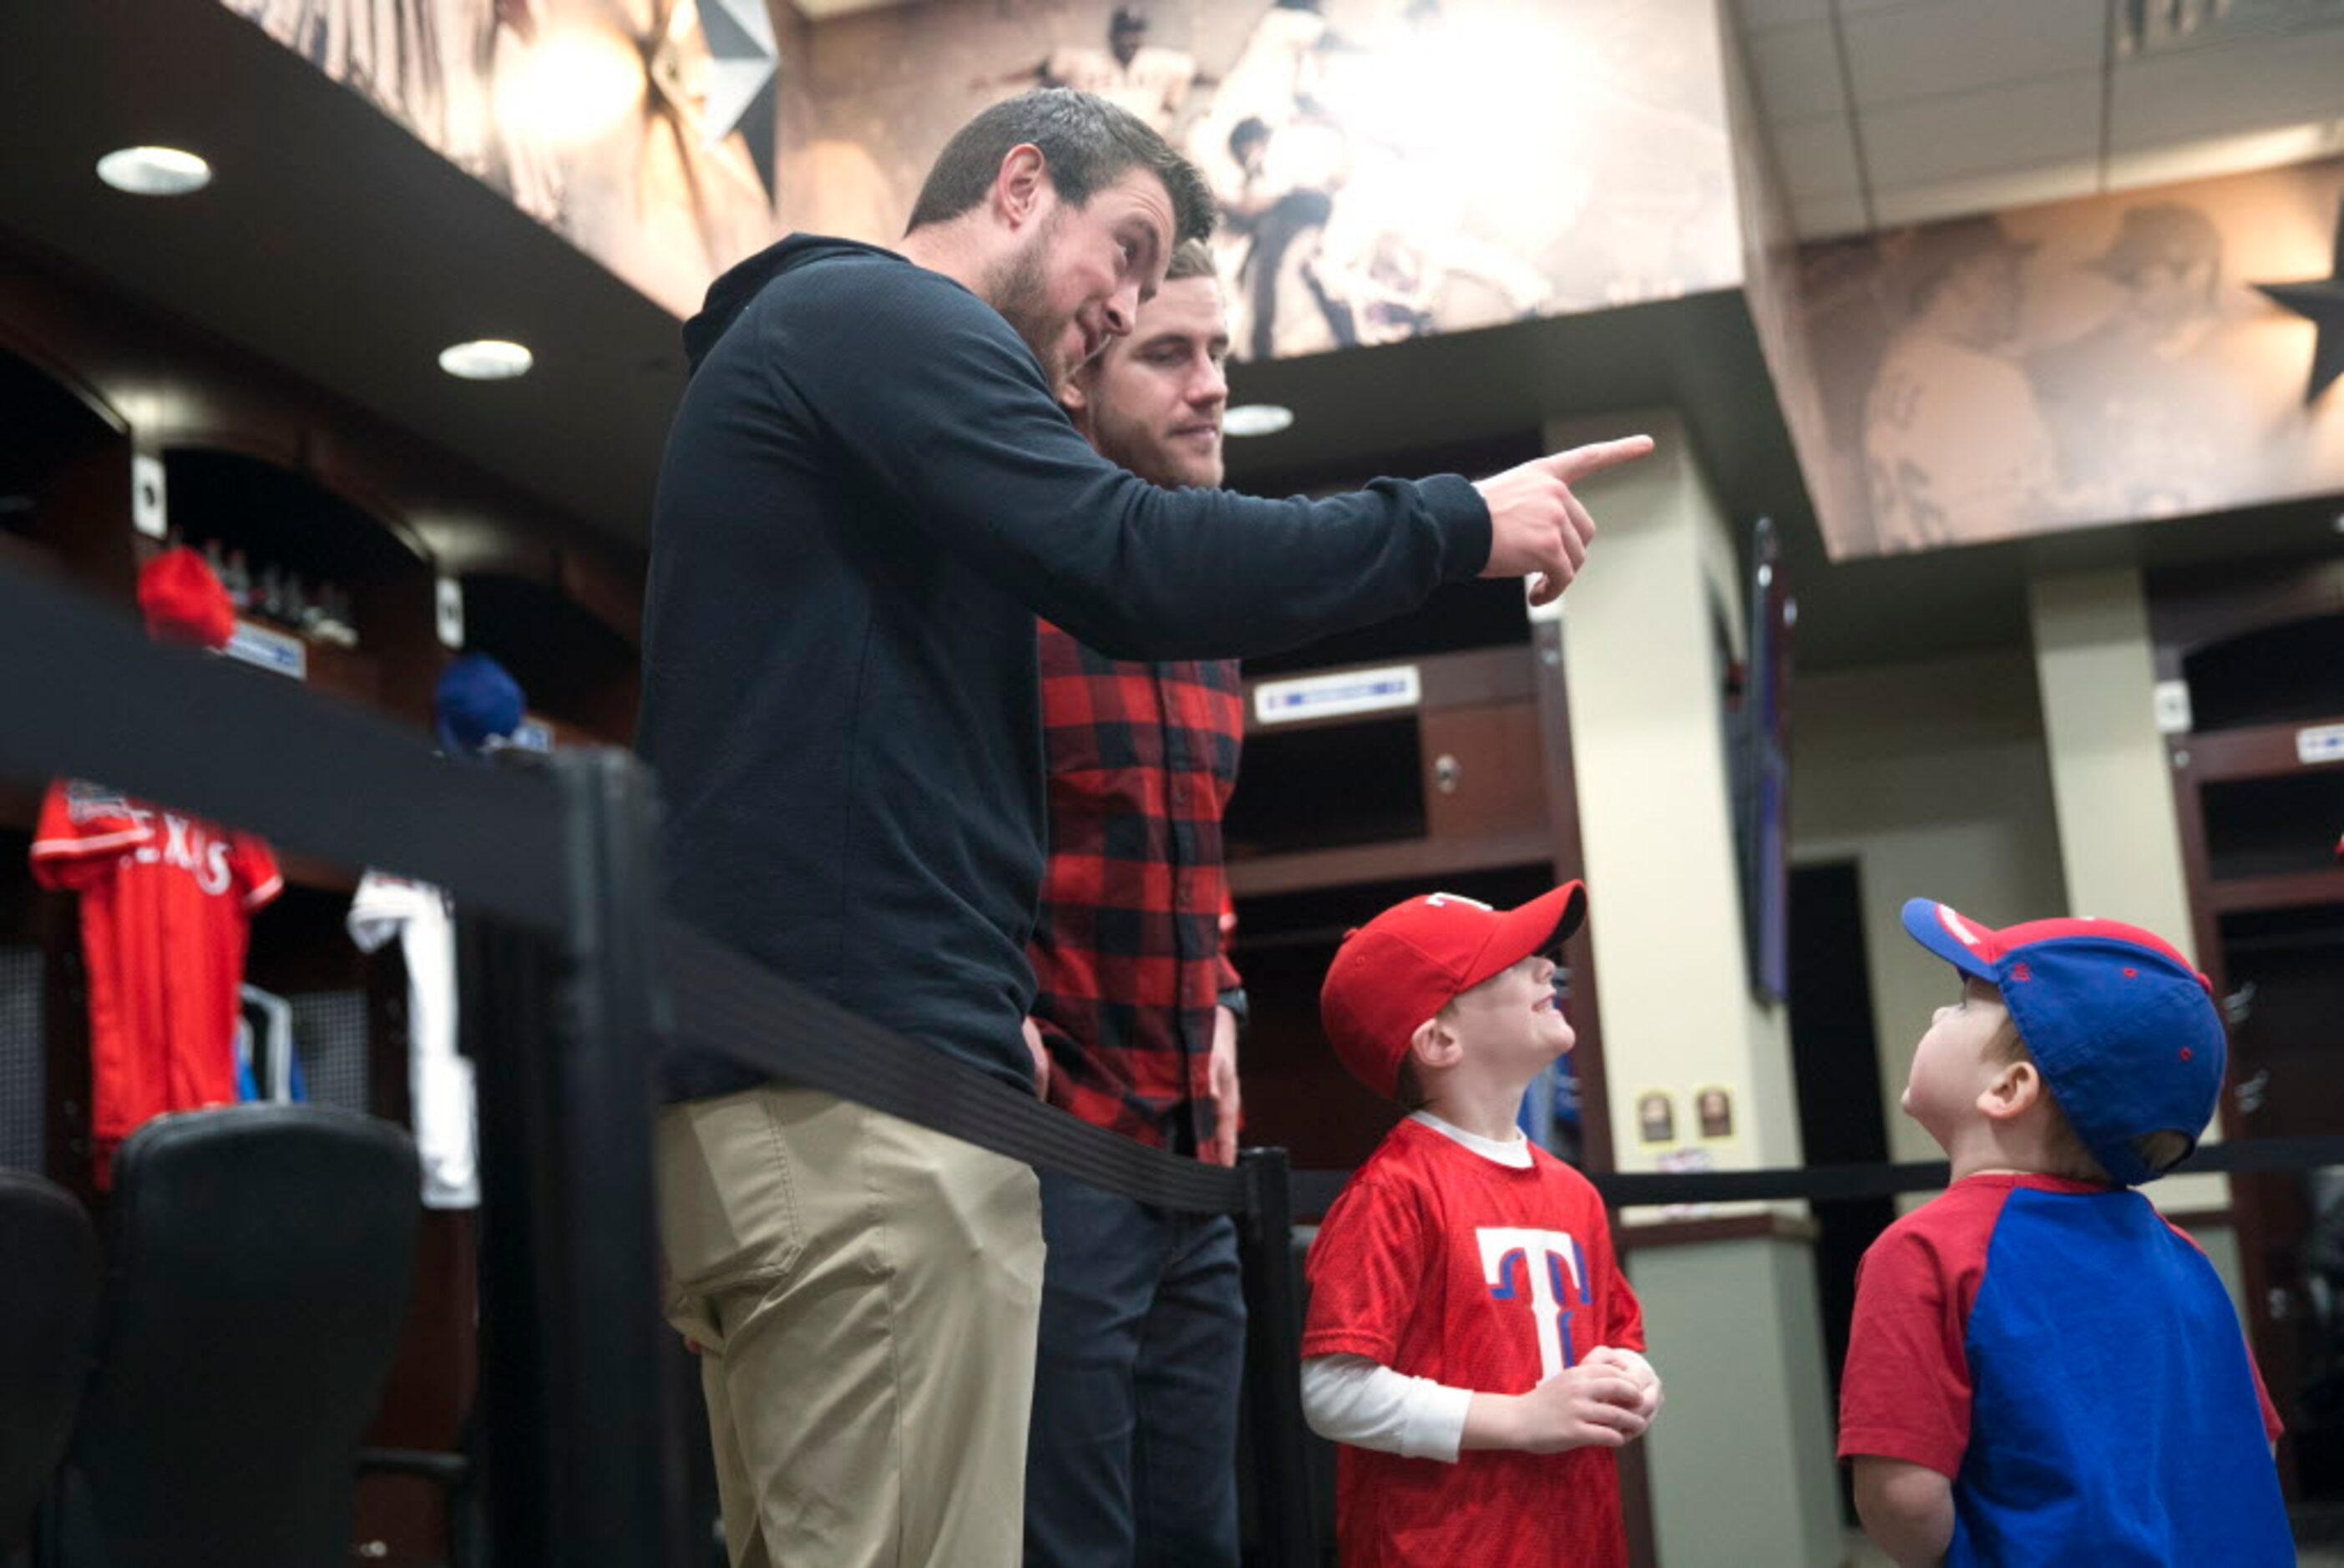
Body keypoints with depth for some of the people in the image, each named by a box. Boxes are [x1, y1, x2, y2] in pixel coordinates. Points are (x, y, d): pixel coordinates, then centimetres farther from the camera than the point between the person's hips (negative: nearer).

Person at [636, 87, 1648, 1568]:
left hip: (748, 1074, 11)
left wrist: (994, 987, 17)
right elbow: (1137, 569, -16)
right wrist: (1459, 522, -4)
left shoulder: (801, 340, 29)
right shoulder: (886, 315, -2)